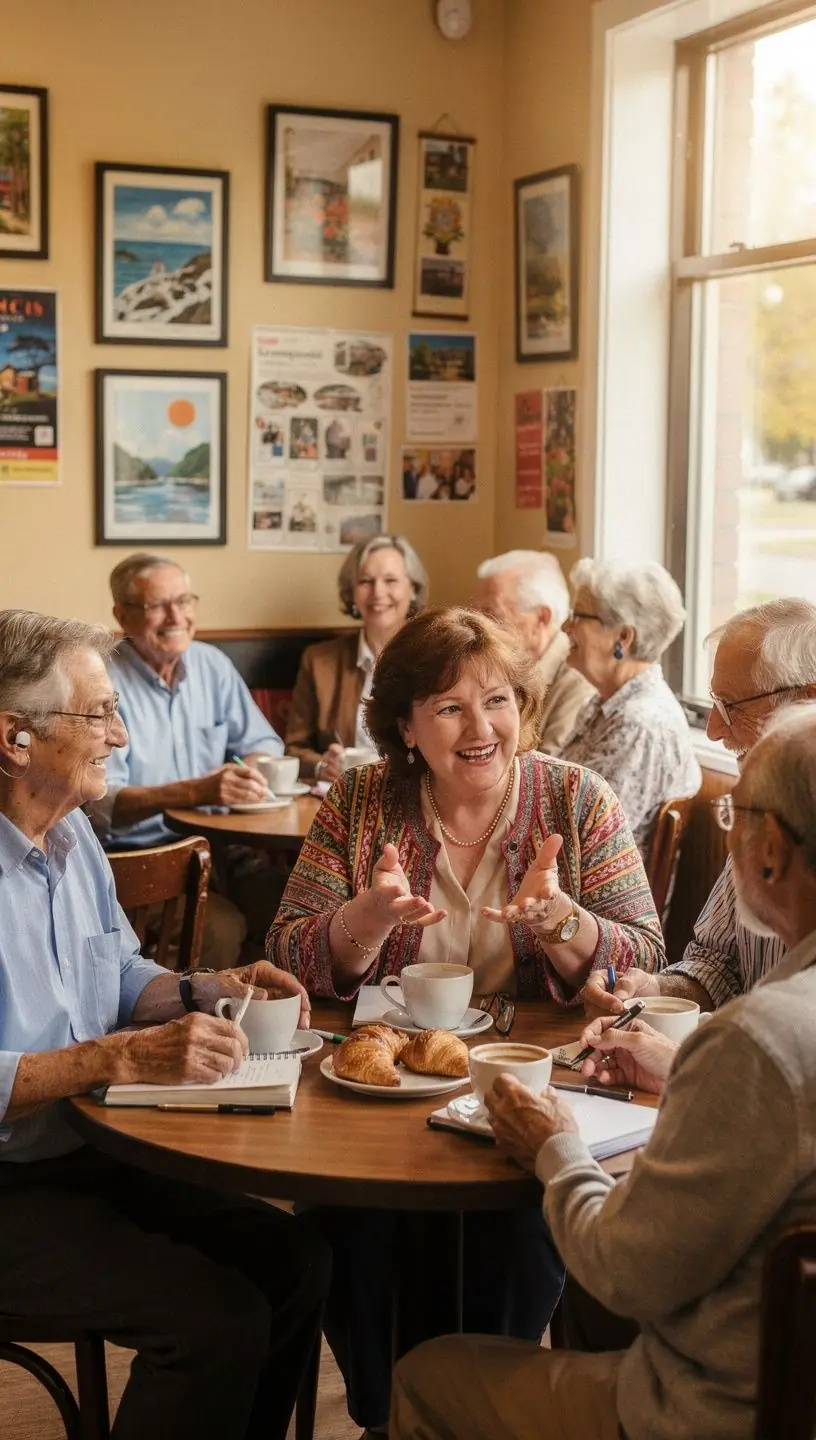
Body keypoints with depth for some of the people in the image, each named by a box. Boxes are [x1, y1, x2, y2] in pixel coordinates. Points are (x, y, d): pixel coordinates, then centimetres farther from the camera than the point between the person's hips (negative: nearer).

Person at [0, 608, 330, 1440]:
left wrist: (206, 992, 2)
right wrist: (121, 1057, -30)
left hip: (88, 1151, 9)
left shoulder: (72, 830, 9)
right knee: (218, 1318, -21)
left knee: (294, 1260, -3)